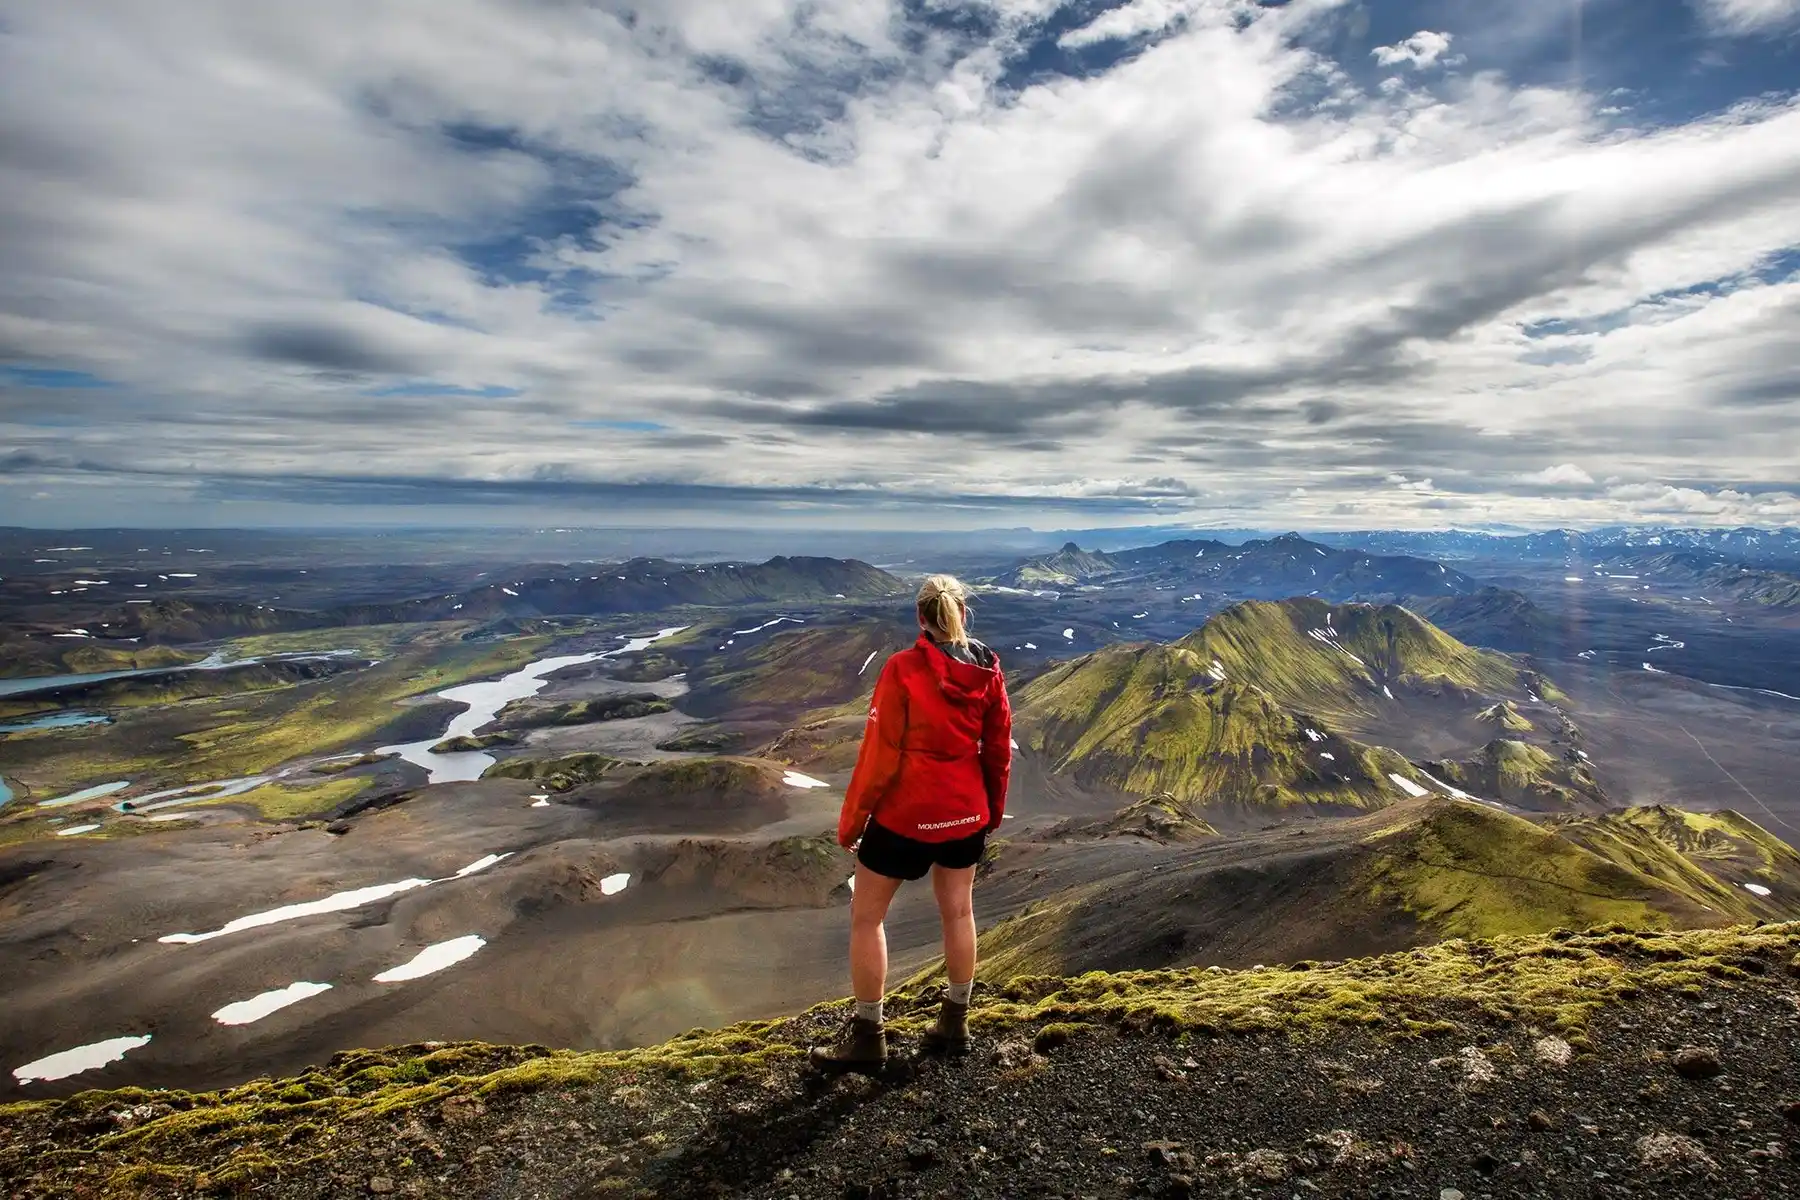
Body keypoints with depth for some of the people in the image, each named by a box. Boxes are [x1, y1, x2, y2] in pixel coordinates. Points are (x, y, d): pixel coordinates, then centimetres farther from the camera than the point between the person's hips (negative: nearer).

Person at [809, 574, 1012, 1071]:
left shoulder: (903, 669, -18)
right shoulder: (989, 670, -4)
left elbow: (880, 752, -16)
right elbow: (999, 748, 4)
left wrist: (851, 818, -5)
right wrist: (993, 808, 18)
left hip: (905, 812, -5)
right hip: (966, 811, 5)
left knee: (866, 916, 11)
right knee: (958, 911, 20)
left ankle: (868, 1036, 19)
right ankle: (955, 1024, 33)